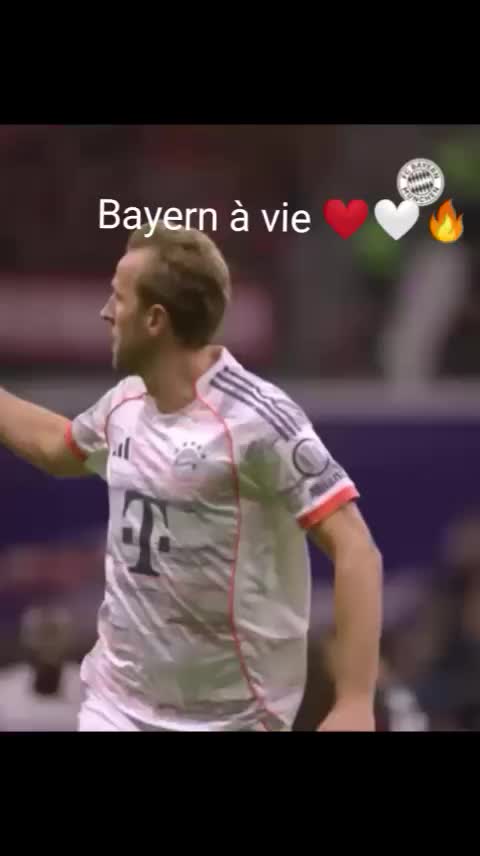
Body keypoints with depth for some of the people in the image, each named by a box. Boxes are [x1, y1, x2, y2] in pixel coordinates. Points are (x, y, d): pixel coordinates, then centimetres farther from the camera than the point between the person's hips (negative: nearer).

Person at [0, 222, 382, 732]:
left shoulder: (256, 419, -17)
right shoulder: (125, 404, 6)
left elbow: (356, 550, -20)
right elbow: (56, 447, 30)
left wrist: (355, 703, -28)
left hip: (233, 717, -6)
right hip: (115, 706, 6)